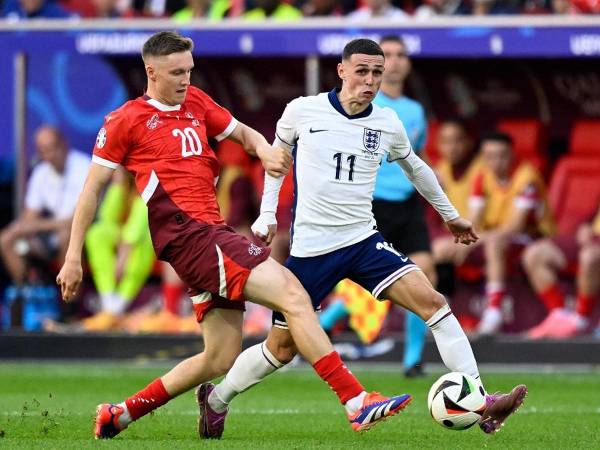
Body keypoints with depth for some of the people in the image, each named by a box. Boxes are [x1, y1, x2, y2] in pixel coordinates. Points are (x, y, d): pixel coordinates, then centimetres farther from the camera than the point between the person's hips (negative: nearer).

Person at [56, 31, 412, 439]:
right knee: (293, 295, -19)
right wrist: (74, 256, 0)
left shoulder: (196, 102, 18)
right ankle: (357, 403, -24)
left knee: (221, 360, 11)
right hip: (187, 234, -9)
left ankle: (119, 416, 22)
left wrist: (265, 151, 3)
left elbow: (244, 133, 28)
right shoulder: (126, 120, 0)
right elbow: (93, 188, 2)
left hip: (212, 235, 9)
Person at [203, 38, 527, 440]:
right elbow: (277, 154, 14)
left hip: (363, 241, 2)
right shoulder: (302, 111, -6)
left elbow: (414, 167, 22)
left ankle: (481, 406, -18)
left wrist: (450, 214, 31)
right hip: (310, 250, -2)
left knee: (432, 301, -16)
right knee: (283, 347, 1)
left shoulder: (387, 125, 1)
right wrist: (267, 214, 9)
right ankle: (216, 399, 28)